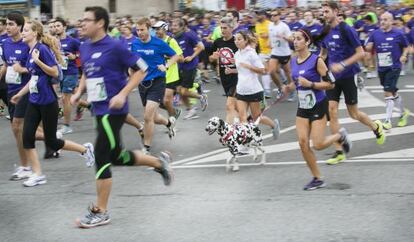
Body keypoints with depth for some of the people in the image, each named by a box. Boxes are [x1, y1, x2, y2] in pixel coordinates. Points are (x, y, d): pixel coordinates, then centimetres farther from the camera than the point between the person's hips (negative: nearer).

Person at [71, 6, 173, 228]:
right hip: (99, 110, 8)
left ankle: (100, 212, 4)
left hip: (113, 110, -8)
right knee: (116, 156, 16)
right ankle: (159, 163, 38)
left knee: (101, 158, -7)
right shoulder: (84, 48, 8)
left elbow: (141, 69, -10)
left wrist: (123, 94, -19)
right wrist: (79, 93, 8)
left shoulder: (114, 47, -14)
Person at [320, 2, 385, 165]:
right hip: (333, 77, 5)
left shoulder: (346, 30, -14)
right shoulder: (326, 32, 5)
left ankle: (376, 127, 37)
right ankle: (339, 152, 1)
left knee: (353, 113, 5)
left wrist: (342, 64, -24)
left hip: (348, 76, -5)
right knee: (332, 111, -5)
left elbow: (361, 53, -15)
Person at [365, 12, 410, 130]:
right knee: (393, 92, 18)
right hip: (381, 68, 5)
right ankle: (403, 112, 39)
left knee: (388, 92, -13)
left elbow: (406, 47, 7)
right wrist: (369, 46, -16)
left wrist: (404, 56, -11)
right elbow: (368, 48, 7)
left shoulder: (398, 34, -6)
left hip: (394, 67, -5)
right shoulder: (375, 34, 2)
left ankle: (388, 120, -7)